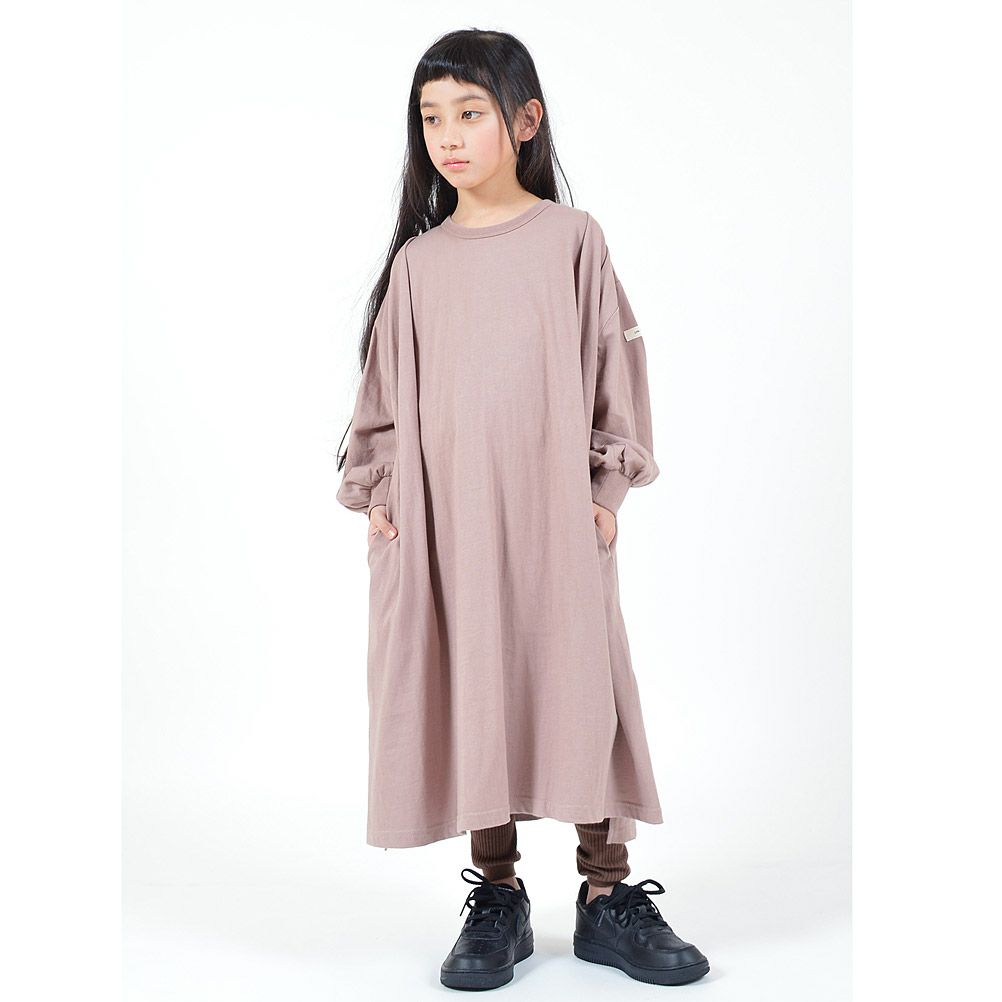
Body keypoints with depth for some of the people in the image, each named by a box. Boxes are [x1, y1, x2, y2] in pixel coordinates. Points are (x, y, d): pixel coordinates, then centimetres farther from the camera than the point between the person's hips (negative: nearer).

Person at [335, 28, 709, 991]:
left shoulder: (571, 238, 2)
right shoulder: (417, 261, 8)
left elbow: (615, 362, 3)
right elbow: (385, 386, 13)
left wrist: (607, 483, -2)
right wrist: (377, 490, 5)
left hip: (553, 507, -2)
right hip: (441, 513, 2)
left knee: (581, 684, 1)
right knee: (468, 694, 6)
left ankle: (608, 897, 15)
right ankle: (496, 898, 20)